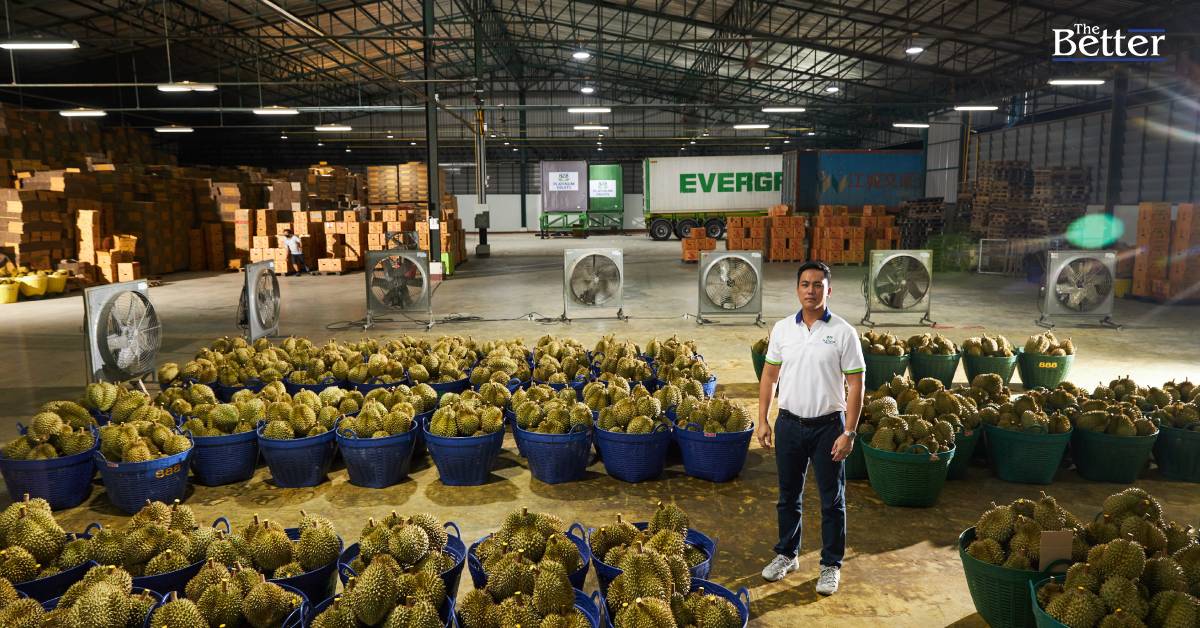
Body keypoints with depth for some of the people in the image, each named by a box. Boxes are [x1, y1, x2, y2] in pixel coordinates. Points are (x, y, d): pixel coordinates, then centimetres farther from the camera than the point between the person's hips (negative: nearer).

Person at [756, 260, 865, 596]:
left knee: (832, 501, 8)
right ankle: (787, 555, 32)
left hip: (828, 426, -3)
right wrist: (762, 420, 3)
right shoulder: (782, 329, 2)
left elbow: (855, 385, -7)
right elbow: (769, 375, 8)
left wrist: (848, 433, -12)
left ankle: (831, 565, 22)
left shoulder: (843, 332, -8)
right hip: (789, 424, 3)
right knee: (788, 496, 16)